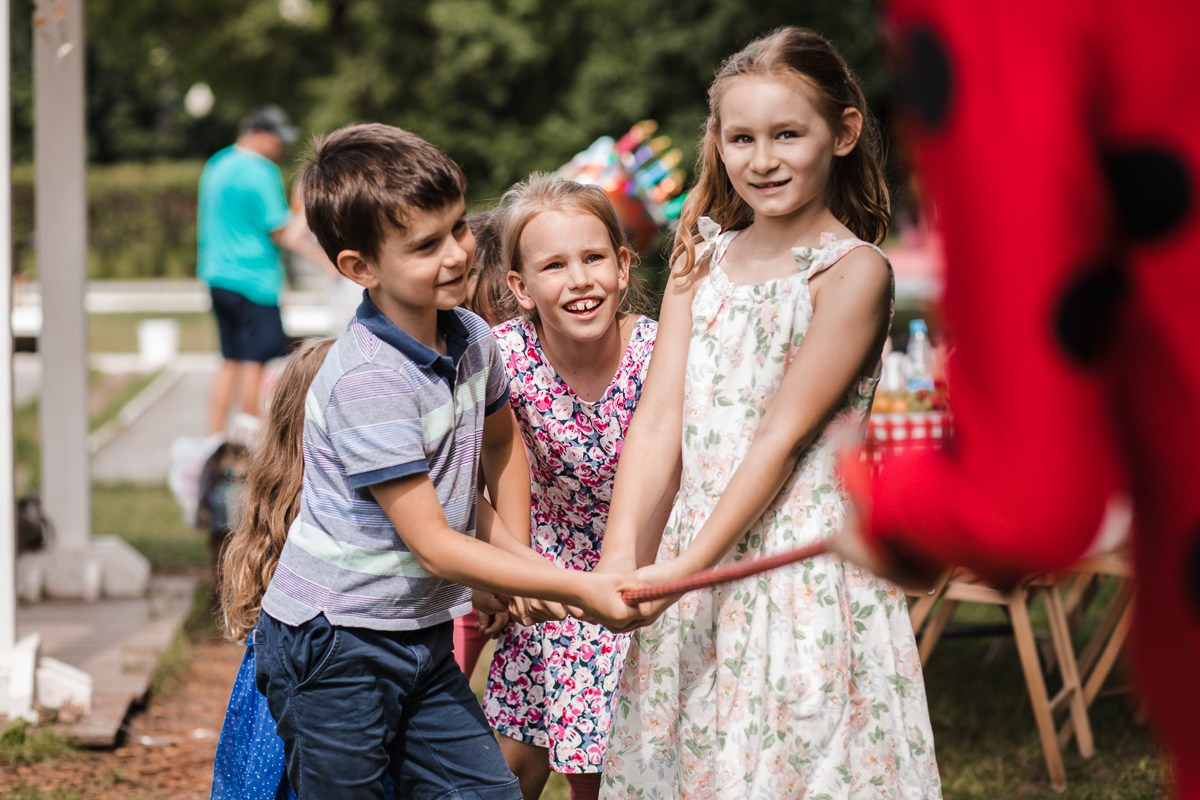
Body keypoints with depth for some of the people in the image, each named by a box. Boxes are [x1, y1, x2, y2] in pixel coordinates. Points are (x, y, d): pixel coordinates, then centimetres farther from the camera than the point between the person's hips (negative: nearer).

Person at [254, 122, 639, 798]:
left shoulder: (472, 339, 1)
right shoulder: (369, 381, -24)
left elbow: (501, 440, 25)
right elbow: (435, 547, -23)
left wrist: (516, 554, 14)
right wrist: (580, 589, -23)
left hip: (424, 636, 7)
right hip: (333, 645, -7)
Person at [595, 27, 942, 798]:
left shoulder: (854, 271, -8)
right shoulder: (702, 259, 9)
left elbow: (781, 434, -14)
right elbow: (660, 416, 1)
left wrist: (685, 567, -18)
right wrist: (621, 555, -11)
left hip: (806, 561, -5)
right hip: (700, 542, 5)